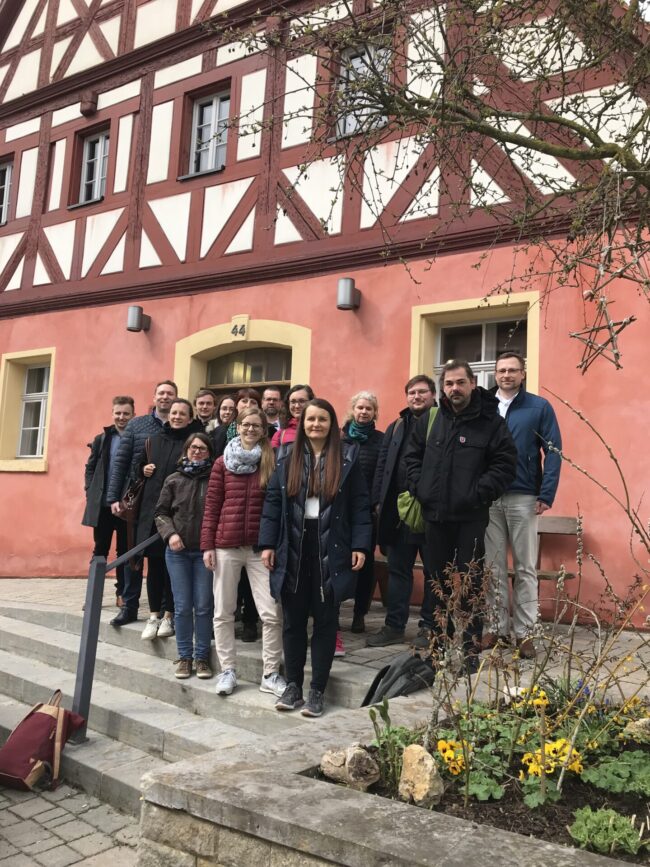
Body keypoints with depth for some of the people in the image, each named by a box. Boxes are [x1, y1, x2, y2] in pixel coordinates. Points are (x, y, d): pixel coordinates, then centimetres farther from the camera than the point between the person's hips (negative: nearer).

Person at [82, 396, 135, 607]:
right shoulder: (101, 439, 9)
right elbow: (90, 467, 11)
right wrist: (90, 491, 0)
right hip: (102, 504, 3)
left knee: (124, 551, 7)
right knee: (100, 550, 10)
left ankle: (122, 593, 16)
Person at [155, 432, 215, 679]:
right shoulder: (174, 480, 6)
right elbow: (160, 513, 8)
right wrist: (170, 533, -9)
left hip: (205, 551, -1)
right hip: (177, 551, 1)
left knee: (203, 606, 3)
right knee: (182, 606, 5)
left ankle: (202, 656, 15)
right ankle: (184, 656, 16)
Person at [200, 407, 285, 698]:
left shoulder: (272, 463, 3)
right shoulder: (222, 463, 5)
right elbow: (211, 506, 4)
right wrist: (207, 545, -1)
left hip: (260, 547, -1)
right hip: (226, 545, 1)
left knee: (272, 613, -4)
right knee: (223, 612, 8)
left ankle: (270, 674, 10)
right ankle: (228, 670, 22)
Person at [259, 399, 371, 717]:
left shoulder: (347, 457, 1)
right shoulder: (288, 458, 7)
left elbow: (360, 505, -1)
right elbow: (273, 502, 6)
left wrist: (360, 545, -8)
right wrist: (268, 543, -1)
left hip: (331, 550, -2)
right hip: (293, 549, 2)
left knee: (325, 621, 5)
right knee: (293, 620, 9)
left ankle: (317, 691, 16)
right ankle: (292, 685, 22)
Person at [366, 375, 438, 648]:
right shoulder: (396, 428, 16)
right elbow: (382, 466, 13)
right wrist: (379, 501, 4)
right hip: (398, 510, 5)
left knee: (433, 571, 6)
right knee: (398, 569, 10)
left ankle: (429, 627, 17)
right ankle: (394, 626, 18)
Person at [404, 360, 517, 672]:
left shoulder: (491, 421, -5)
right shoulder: (429, 420, 8)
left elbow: (505, 464, -8)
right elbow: (412, 456, 15)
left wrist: (479, 494, -14)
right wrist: (419, 488, 2)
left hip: (470, 518, -4)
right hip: (434, 515, 4)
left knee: (471, 584, 1)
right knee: (439, 582, 15)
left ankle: (471, 650, 11)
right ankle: (439, 642, 29)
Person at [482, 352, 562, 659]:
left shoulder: (539, 407, 1)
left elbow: (553, 451, -3)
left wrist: (546, 494, -10)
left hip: (523, 498, -2)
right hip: (487, 498, 2)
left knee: (525, 568, 5)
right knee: (493, 567, 8)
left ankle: (525, 632, 12)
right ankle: (497, 627, 18)